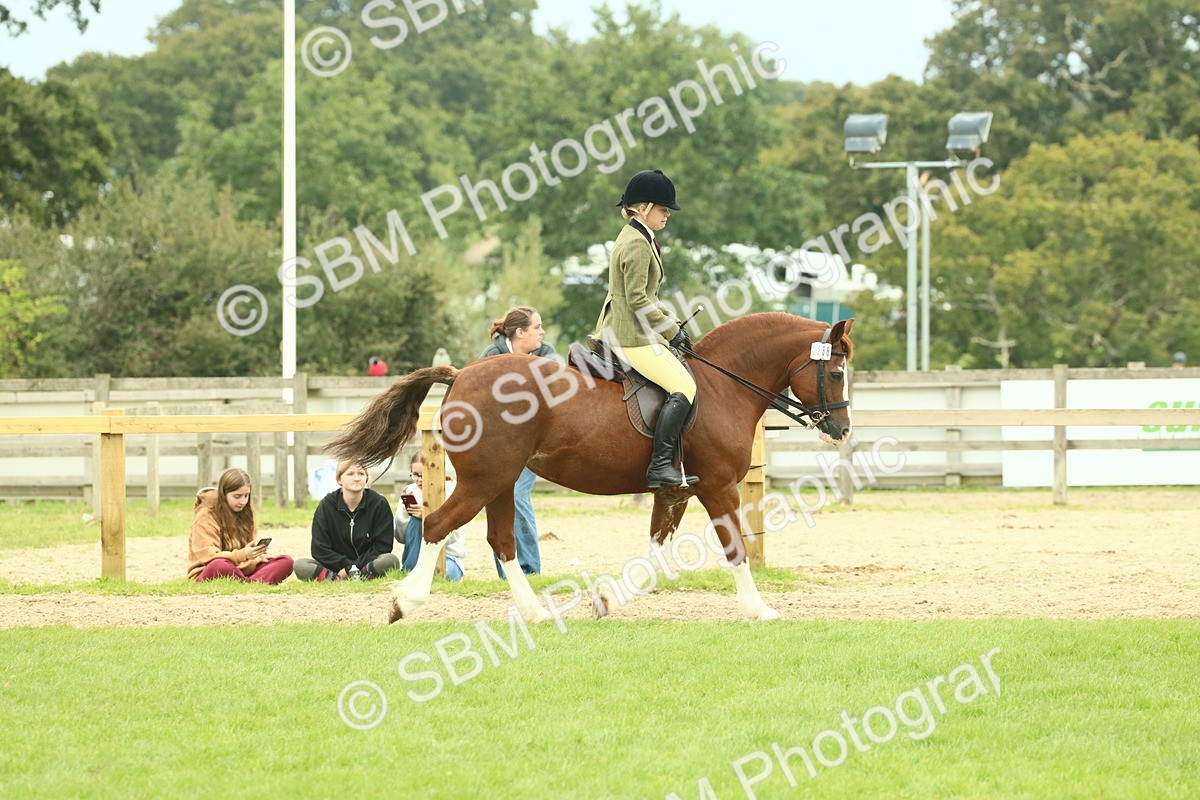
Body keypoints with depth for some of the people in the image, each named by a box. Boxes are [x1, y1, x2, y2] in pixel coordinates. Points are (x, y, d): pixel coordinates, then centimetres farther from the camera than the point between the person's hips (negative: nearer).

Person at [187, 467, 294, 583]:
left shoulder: (245, 513, 11)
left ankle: (253, 582, -39)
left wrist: (259, 555, -11)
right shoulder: (205, 517, -10)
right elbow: (208, 557, -18)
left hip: (241, 571, 6)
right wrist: (242, 555, -31)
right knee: (219, 565, -43)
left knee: (286, 561, -15)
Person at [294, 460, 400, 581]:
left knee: (391, 560, -34)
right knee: (300, 565, -23)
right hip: (337, 566, 1)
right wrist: (347, 566, -15)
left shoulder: (379, 503, -1)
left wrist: (355, 567, -15)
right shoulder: (326, 505, 2)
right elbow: (319, 549, -3)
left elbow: (382, 546, -5)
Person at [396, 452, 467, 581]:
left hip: (449, 555, -4)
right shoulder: (410, 491, 0)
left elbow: (449, 536, -17)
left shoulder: (450, 491, -8)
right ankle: (409, 571, -18)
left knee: (446, 574, -39)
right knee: (416, 520, -25)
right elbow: (401, 538, -1)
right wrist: (404, 512, -19)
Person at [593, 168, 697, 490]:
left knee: (682, 386, 22)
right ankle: (660, 466, -23)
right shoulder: (637, 245, -17)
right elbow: (638, 301, -21)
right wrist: (671, 330, -13)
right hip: (634, 337, -11)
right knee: (683, 388, -18)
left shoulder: (636, 237, 17)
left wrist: (670, 320, 14)